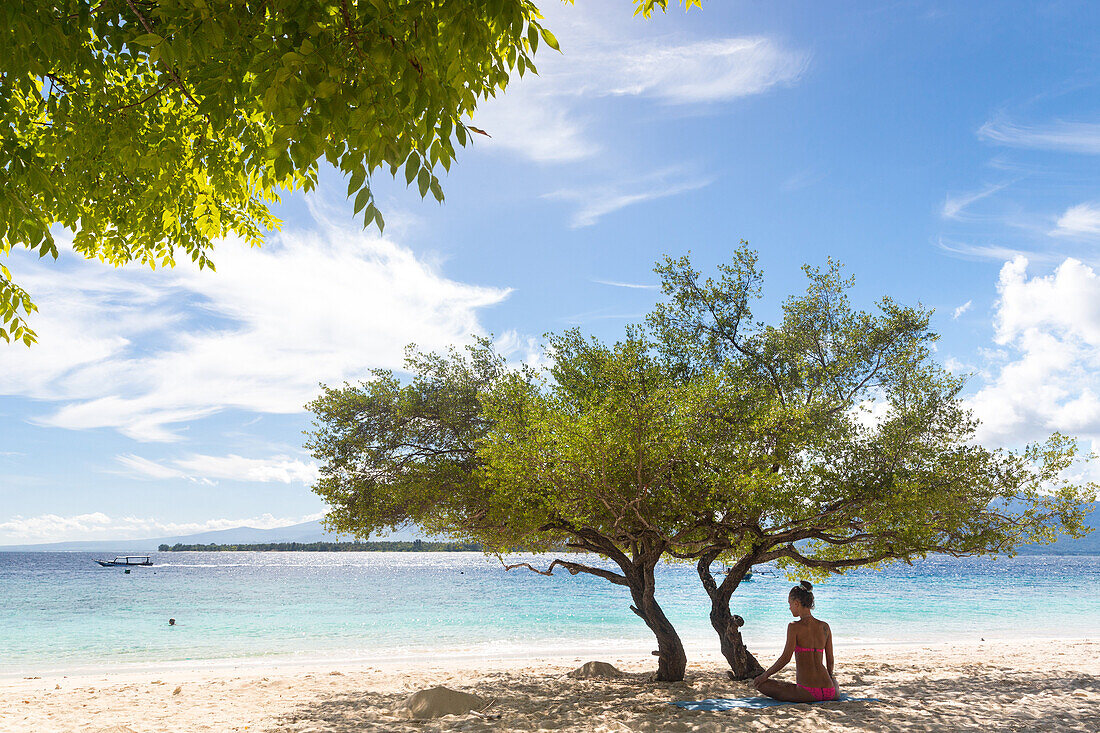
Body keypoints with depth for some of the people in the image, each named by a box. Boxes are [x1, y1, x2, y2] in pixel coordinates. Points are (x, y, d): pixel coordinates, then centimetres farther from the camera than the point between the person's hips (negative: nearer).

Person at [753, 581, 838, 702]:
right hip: (829, 692, 6)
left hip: (808, 693, -6)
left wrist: (765, 675, -1)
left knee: (759, 683, 2)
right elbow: (830, 660, 13)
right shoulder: (825, 627, 7)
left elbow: (785, 658, -13)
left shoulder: (795, 627, -9)